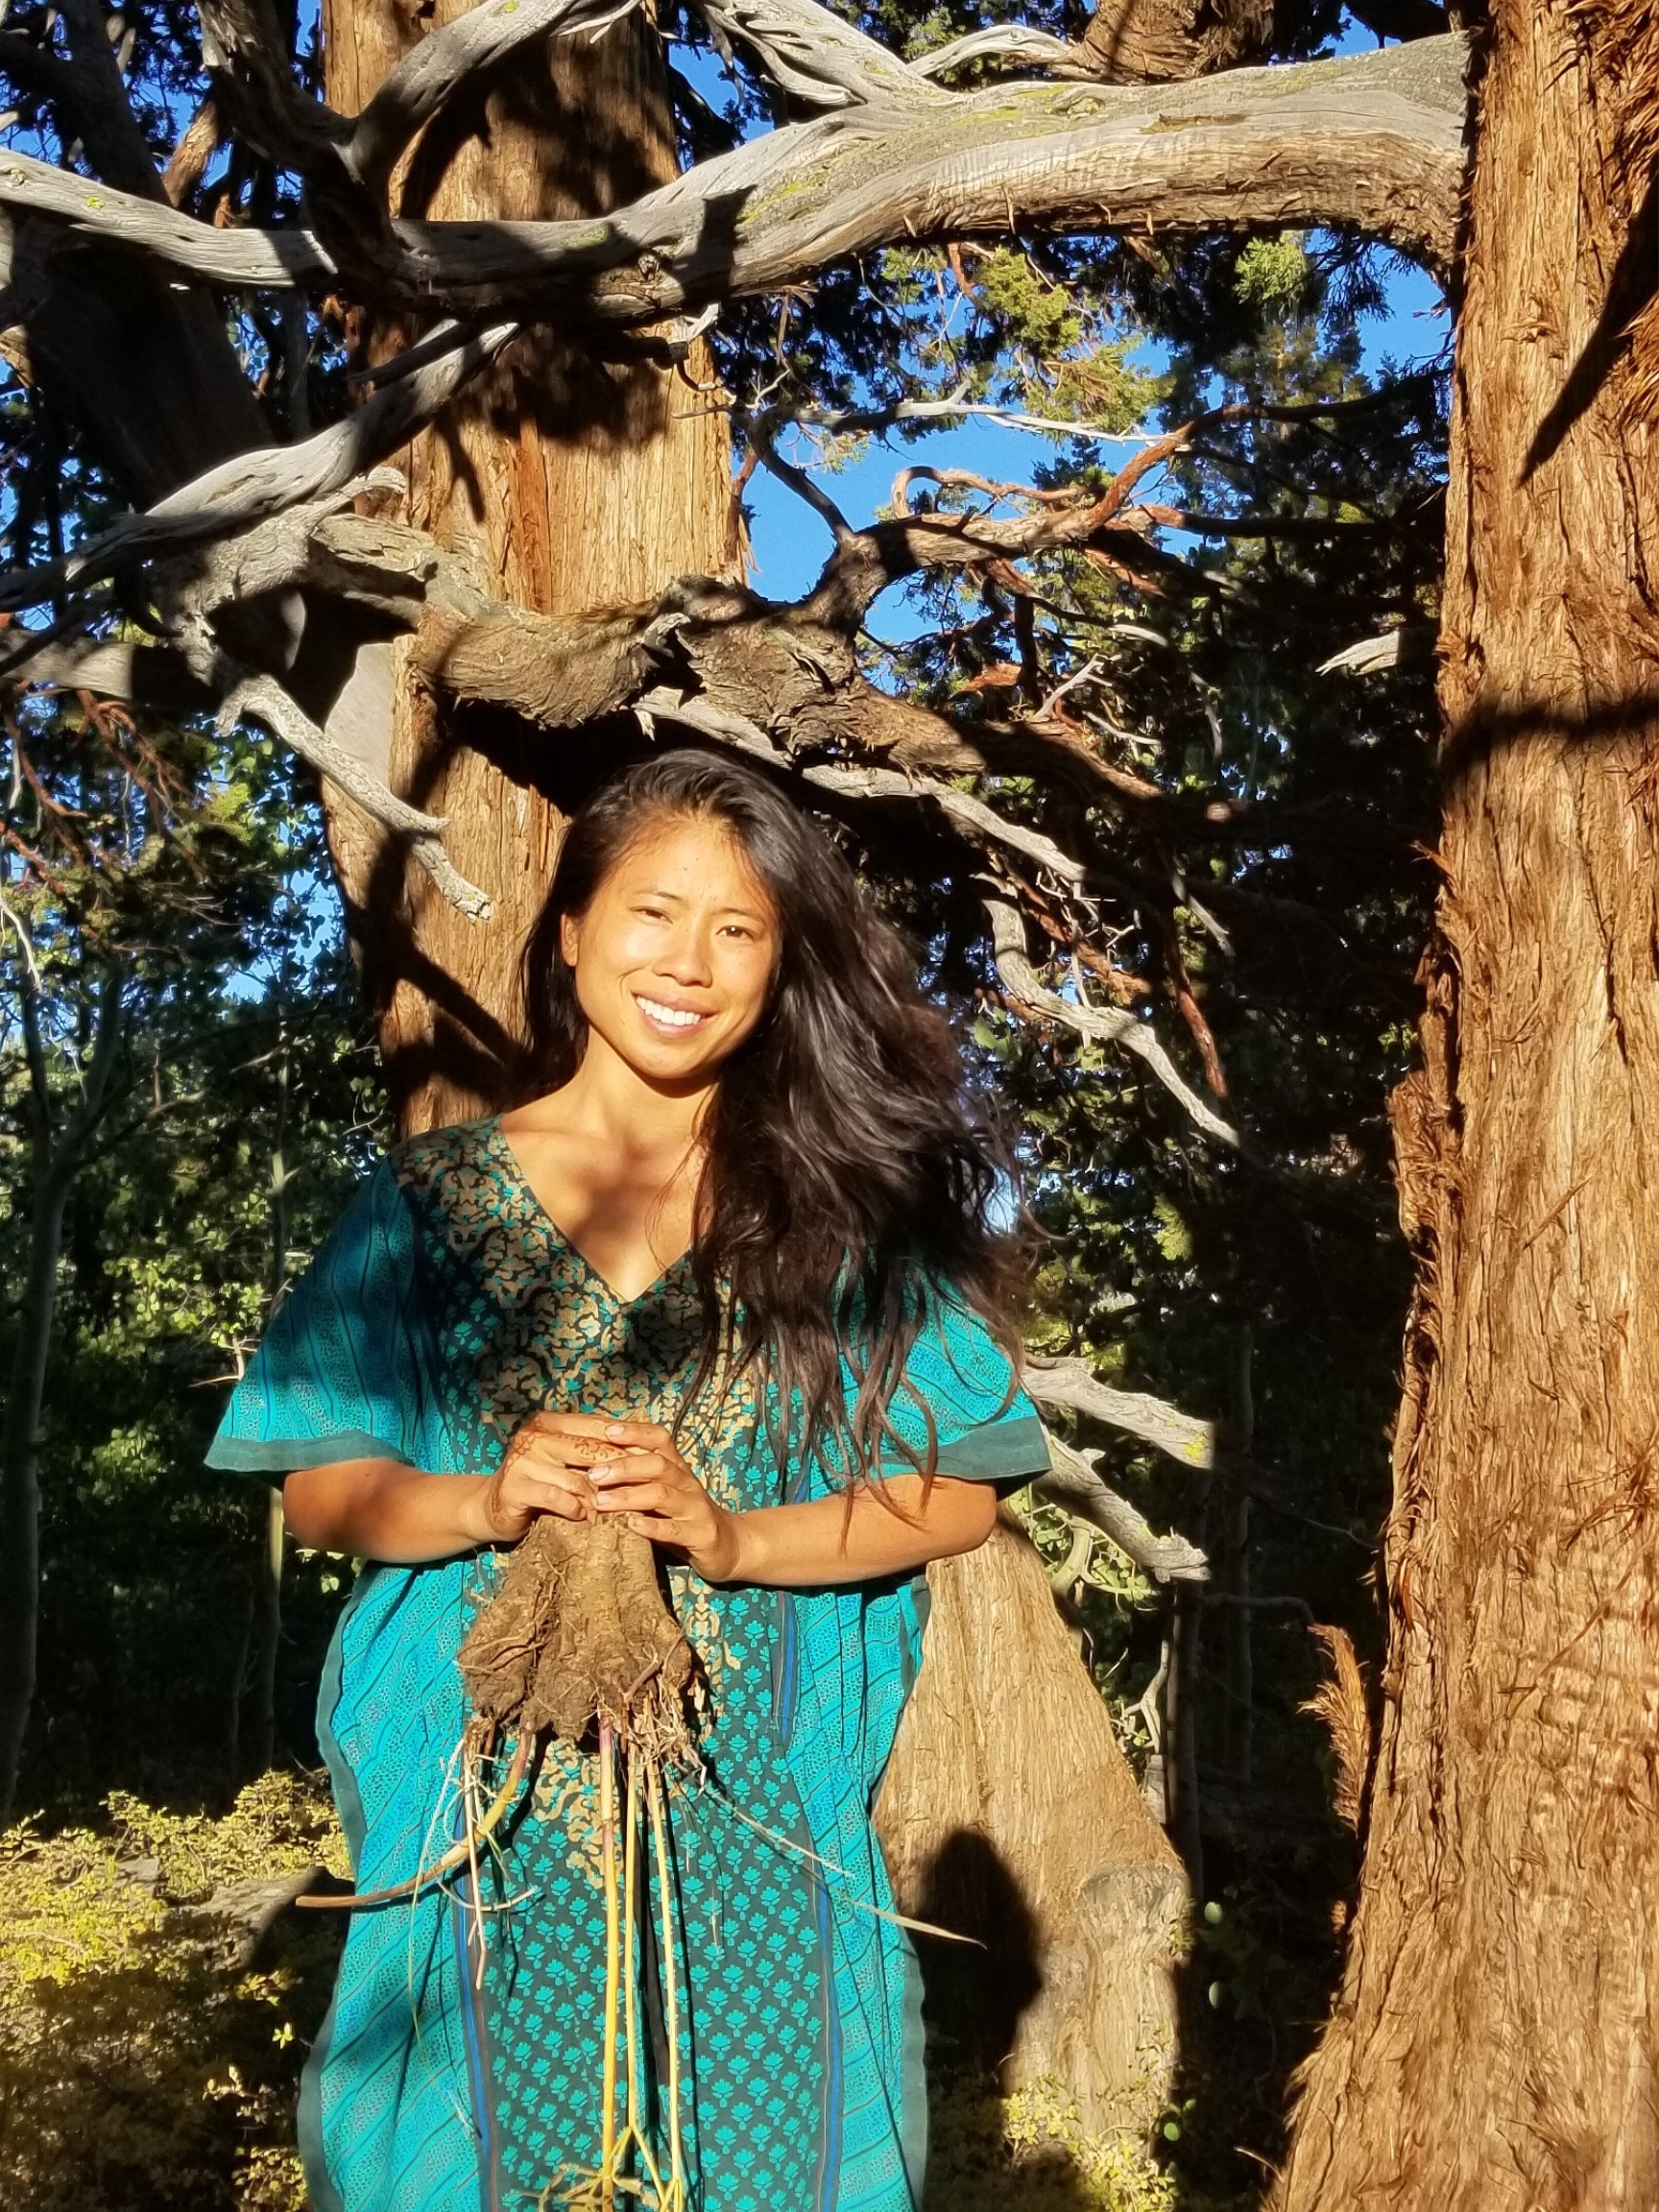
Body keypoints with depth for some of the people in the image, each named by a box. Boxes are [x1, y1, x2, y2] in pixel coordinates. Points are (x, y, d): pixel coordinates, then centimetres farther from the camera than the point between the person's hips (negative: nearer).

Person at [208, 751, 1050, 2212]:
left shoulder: (847, 1198, 1)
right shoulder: (435, 1201, 2)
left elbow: (959, 1492, -1)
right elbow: (321, 1489, 3)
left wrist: (731, 1537, -15)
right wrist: (489, 1500, -16)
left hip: (760, 1822, 0)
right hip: (494, 1823, 0)